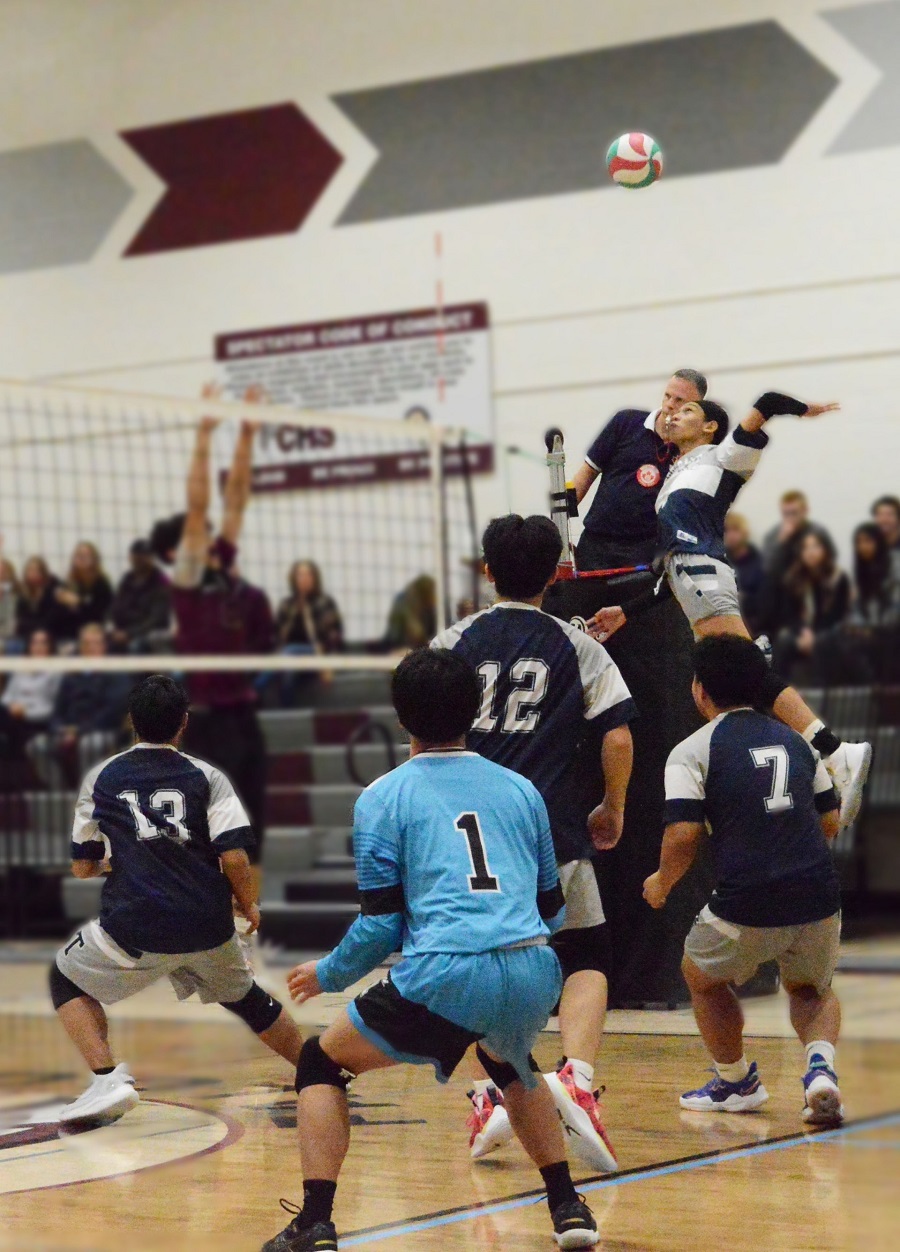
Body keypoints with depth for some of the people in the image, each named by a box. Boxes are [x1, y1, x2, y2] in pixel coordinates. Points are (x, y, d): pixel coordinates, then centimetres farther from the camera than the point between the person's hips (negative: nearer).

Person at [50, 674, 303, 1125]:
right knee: (245, 997, 29)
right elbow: (234, 855, -6)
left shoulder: (101, 778, 8)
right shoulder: (207, 777, 5)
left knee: (66, 980, 21)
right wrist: (248, 906, 12)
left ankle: (108, 1078, 2)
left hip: (135, 929, -2)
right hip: (209, 928, 2)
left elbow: (82, 867, 13)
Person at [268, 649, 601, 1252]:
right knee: (510, 1060, 38)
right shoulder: (521, 789, 20)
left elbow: (380, 925, 5)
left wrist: (327, 975, 23)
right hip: (533, 976, 4)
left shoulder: (383, 797, 8)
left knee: (321, 1062, 18)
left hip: (447, 977, -4)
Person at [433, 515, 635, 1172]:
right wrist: (614, 812, 11)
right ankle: (576, 1076, -14)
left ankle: (489, 1094, 1)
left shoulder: (453, 643, 7)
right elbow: (618, 736, -2)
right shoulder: (581, 649, 6)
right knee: (585, 962, 10)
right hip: (552, 834, -1)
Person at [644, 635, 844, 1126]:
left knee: (703, 978, 27)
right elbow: (829, 823, 18)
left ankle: (737, 1082, 37)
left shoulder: (692, 751, 0)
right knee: (811, 989, 29)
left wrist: (660, 884, 10)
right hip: (818, 898, 4)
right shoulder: (795, 740, 15)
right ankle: (820, 1068, 2)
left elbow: (683, 836, -9)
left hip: (746, 905, -4)